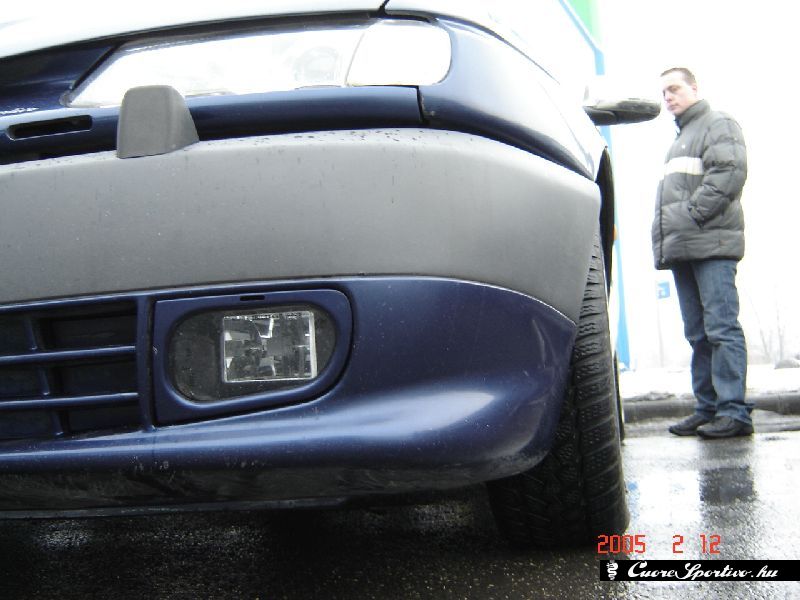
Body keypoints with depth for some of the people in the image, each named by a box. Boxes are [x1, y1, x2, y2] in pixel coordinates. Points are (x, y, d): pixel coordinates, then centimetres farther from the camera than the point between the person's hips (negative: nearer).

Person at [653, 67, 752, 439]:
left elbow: (730, 172, -13)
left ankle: (734, 411, -13)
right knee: (698, 334, 7)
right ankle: (708, 409, 11)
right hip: (682, 250, 9)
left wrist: (691, 214, -16)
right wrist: (663, 240, 15)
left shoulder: (718, 125, 3)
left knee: (721, 328, -13)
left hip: (712, 244, -9)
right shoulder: (679, 139, 29)